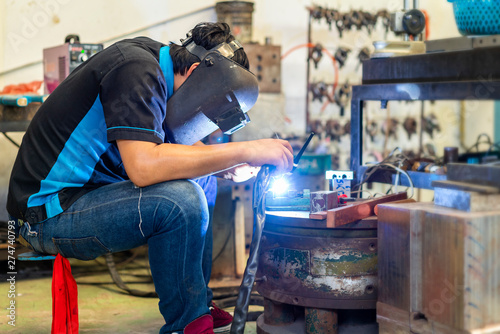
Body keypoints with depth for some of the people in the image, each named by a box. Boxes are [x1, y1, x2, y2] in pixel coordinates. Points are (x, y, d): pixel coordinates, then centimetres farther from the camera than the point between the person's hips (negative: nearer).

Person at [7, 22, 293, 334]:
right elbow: (144, 166, -34)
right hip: (52, 211, -10)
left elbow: (175, 146, 18)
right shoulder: (136, 71, -21)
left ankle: (199, 304, 17)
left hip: (86, 191, 10)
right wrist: (245, 150, -29)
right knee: (181, 199, -29)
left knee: (202, 182, 13)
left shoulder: (154, 58, 7)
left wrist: (229, 164, 0)